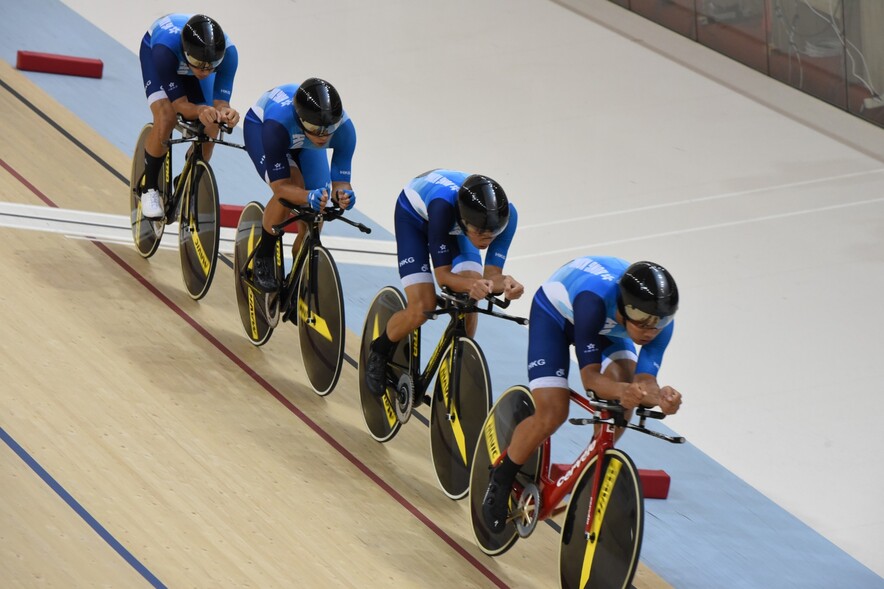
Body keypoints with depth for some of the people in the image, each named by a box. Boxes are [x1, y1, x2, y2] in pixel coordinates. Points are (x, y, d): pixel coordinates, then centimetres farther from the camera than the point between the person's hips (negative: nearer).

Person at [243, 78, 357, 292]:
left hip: (304, 144, 3)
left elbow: (341, 181, -32)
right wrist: (309, 197, -62)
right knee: (288, 195, -31)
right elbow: (281, 185, -42)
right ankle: (263, 258, -7)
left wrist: (343, 194, -56)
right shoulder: (278, 123, -47)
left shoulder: (343, 128, -38)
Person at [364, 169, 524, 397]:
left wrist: (505, 284, -51)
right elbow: (442, 274, -37)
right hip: (414, 214, -4)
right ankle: (379, 352, 14)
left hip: (454, 224, 4)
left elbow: (492, 274, -28)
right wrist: (473, 283, -57)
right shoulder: (444, 205, -46)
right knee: (422, 308, -16)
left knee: (468, 301, -18)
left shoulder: (506, 214, -35)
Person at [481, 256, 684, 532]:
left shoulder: (661, 319, -32)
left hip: (606, 327, 5)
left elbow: (644, 380, -31)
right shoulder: (595, 299, -45)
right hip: (555, 311, -4)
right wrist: (620, 390, -62)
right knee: (552, 413, -18)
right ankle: (500, 481, 6)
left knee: (625, 391, -22)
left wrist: (661, 397, -54)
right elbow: (590, 376, -41)